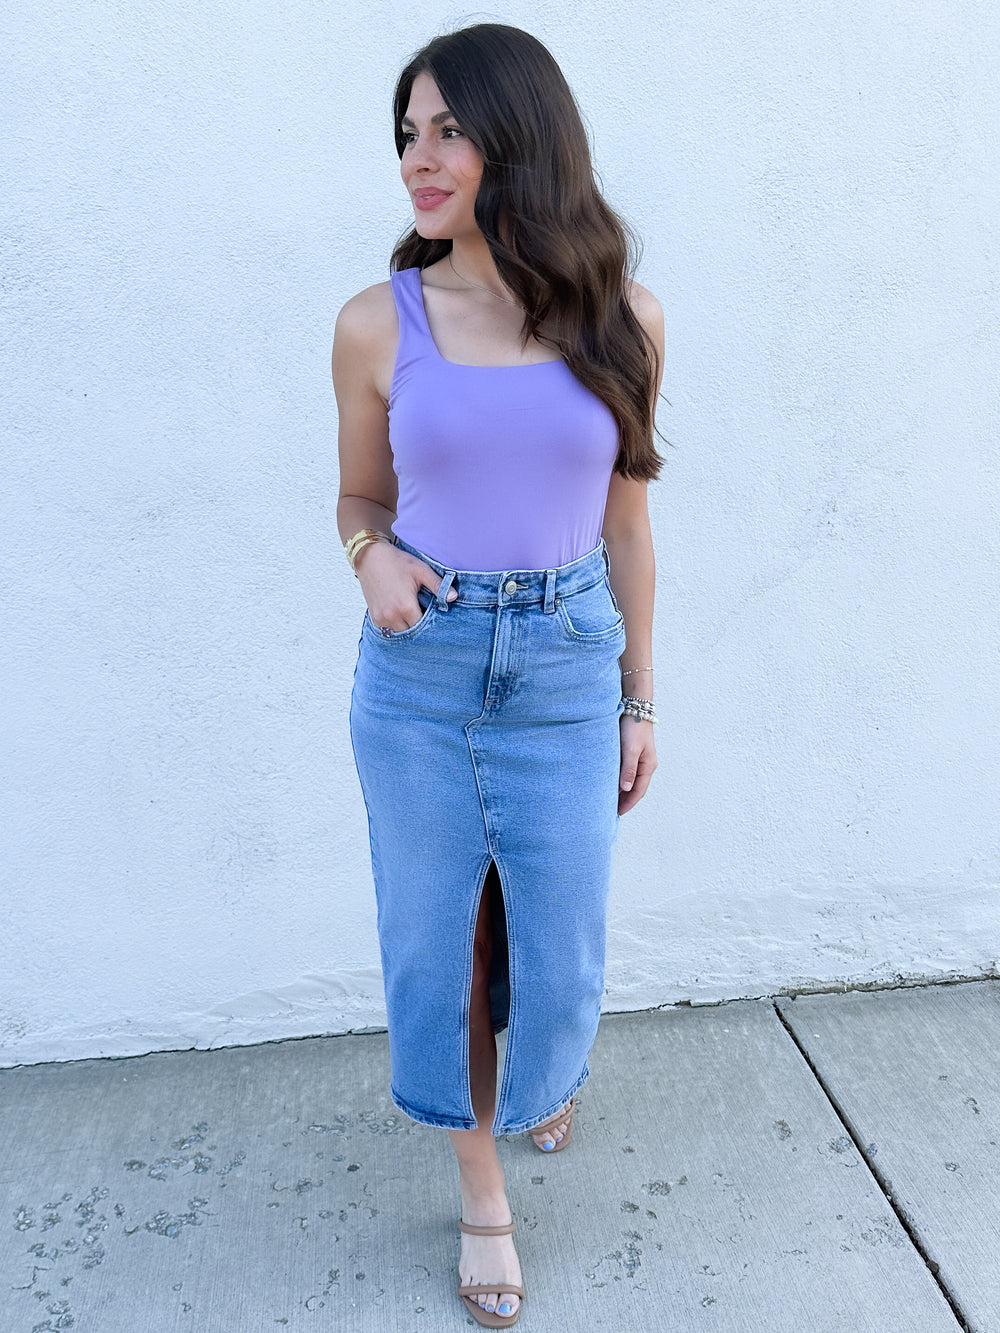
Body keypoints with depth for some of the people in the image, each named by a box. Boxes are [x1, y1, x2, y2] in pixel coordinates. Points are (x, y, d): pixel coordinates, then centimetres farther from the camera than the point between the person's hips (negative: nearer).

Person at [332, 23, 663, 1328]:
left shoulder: (623, 321, -2)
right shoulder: (379, 324, -4)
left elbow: (623, 523, 4)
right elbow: (360, 499, 9)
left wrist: (638, 701, 7)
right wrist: (375, 560, -15)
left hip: (565, 669, 1)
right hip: (418, 670, 0)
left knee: (562, 939, 11)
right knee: (439, 936, 11)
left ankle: (543, 1073, 51)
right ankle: (481, 1186, 37)